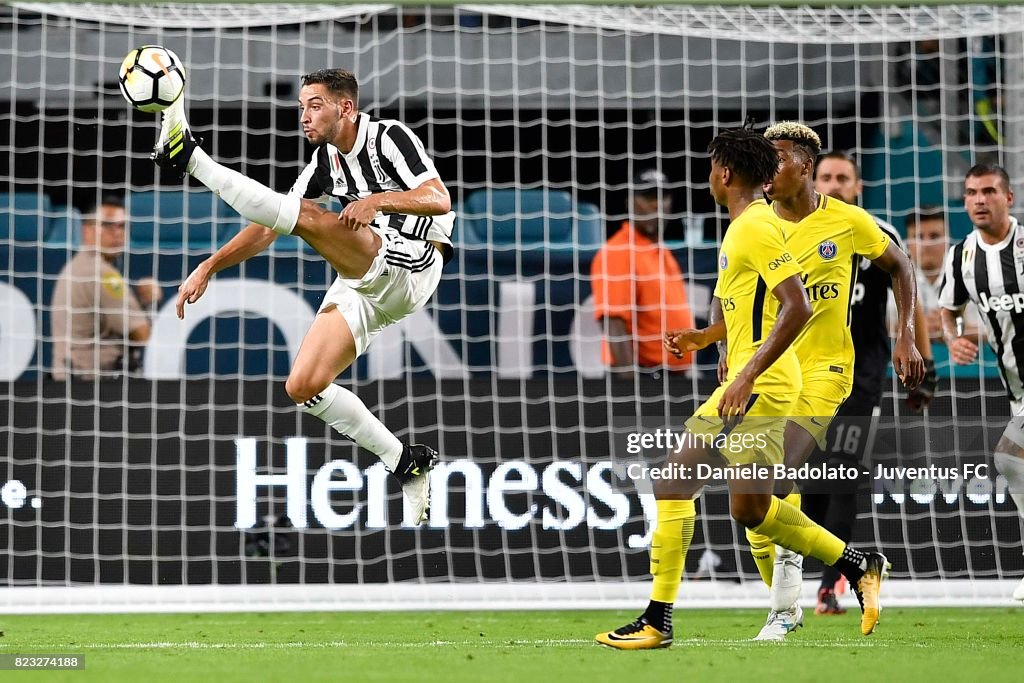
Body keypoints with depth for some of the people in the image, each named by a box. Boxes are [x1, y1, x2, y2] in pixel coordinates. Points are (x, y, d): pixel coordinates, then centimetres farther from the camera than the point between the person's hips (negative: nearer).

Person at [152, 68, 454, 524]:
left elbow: (439, 199, -16)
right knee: (303, 388, -4)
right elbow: (269, 228, 17)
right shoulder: (326, 161, 17)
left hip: (408, 267, -8)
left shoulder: (389, 136, -3)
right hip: (363, 287, 8)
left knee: (304, 214, -26)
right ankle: (407, 465, 1)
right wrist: (209, 267, 9)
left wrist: (378, 200, -31)